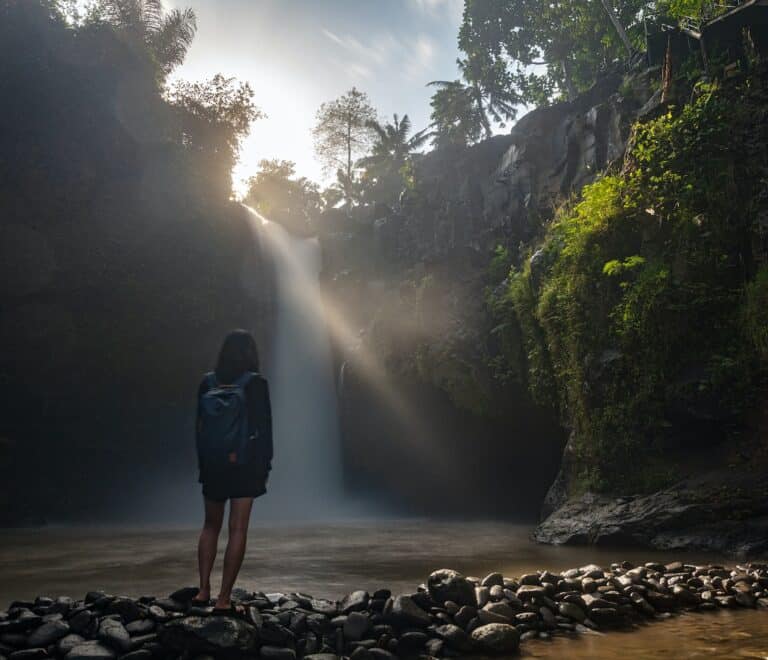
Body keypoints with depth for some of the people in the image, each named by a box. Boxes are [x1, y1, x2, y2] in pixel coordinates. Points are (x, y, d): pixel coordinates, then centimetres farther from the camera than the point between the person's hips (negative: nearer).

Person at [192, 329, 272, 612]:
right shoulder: (255, 383, -9)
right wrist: (265, 464, 2)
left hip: (212, 464, 3)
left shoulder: (208, 382, 0)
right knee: (238, 530, 3)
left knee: (211, 525, 18)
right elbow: (264, 427, -8)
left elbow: (199, 426, 5)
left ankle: (204, 590, 15)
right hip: (245, 465, -3)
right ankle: (224, 598, 4)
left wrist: (202, 462, 13)